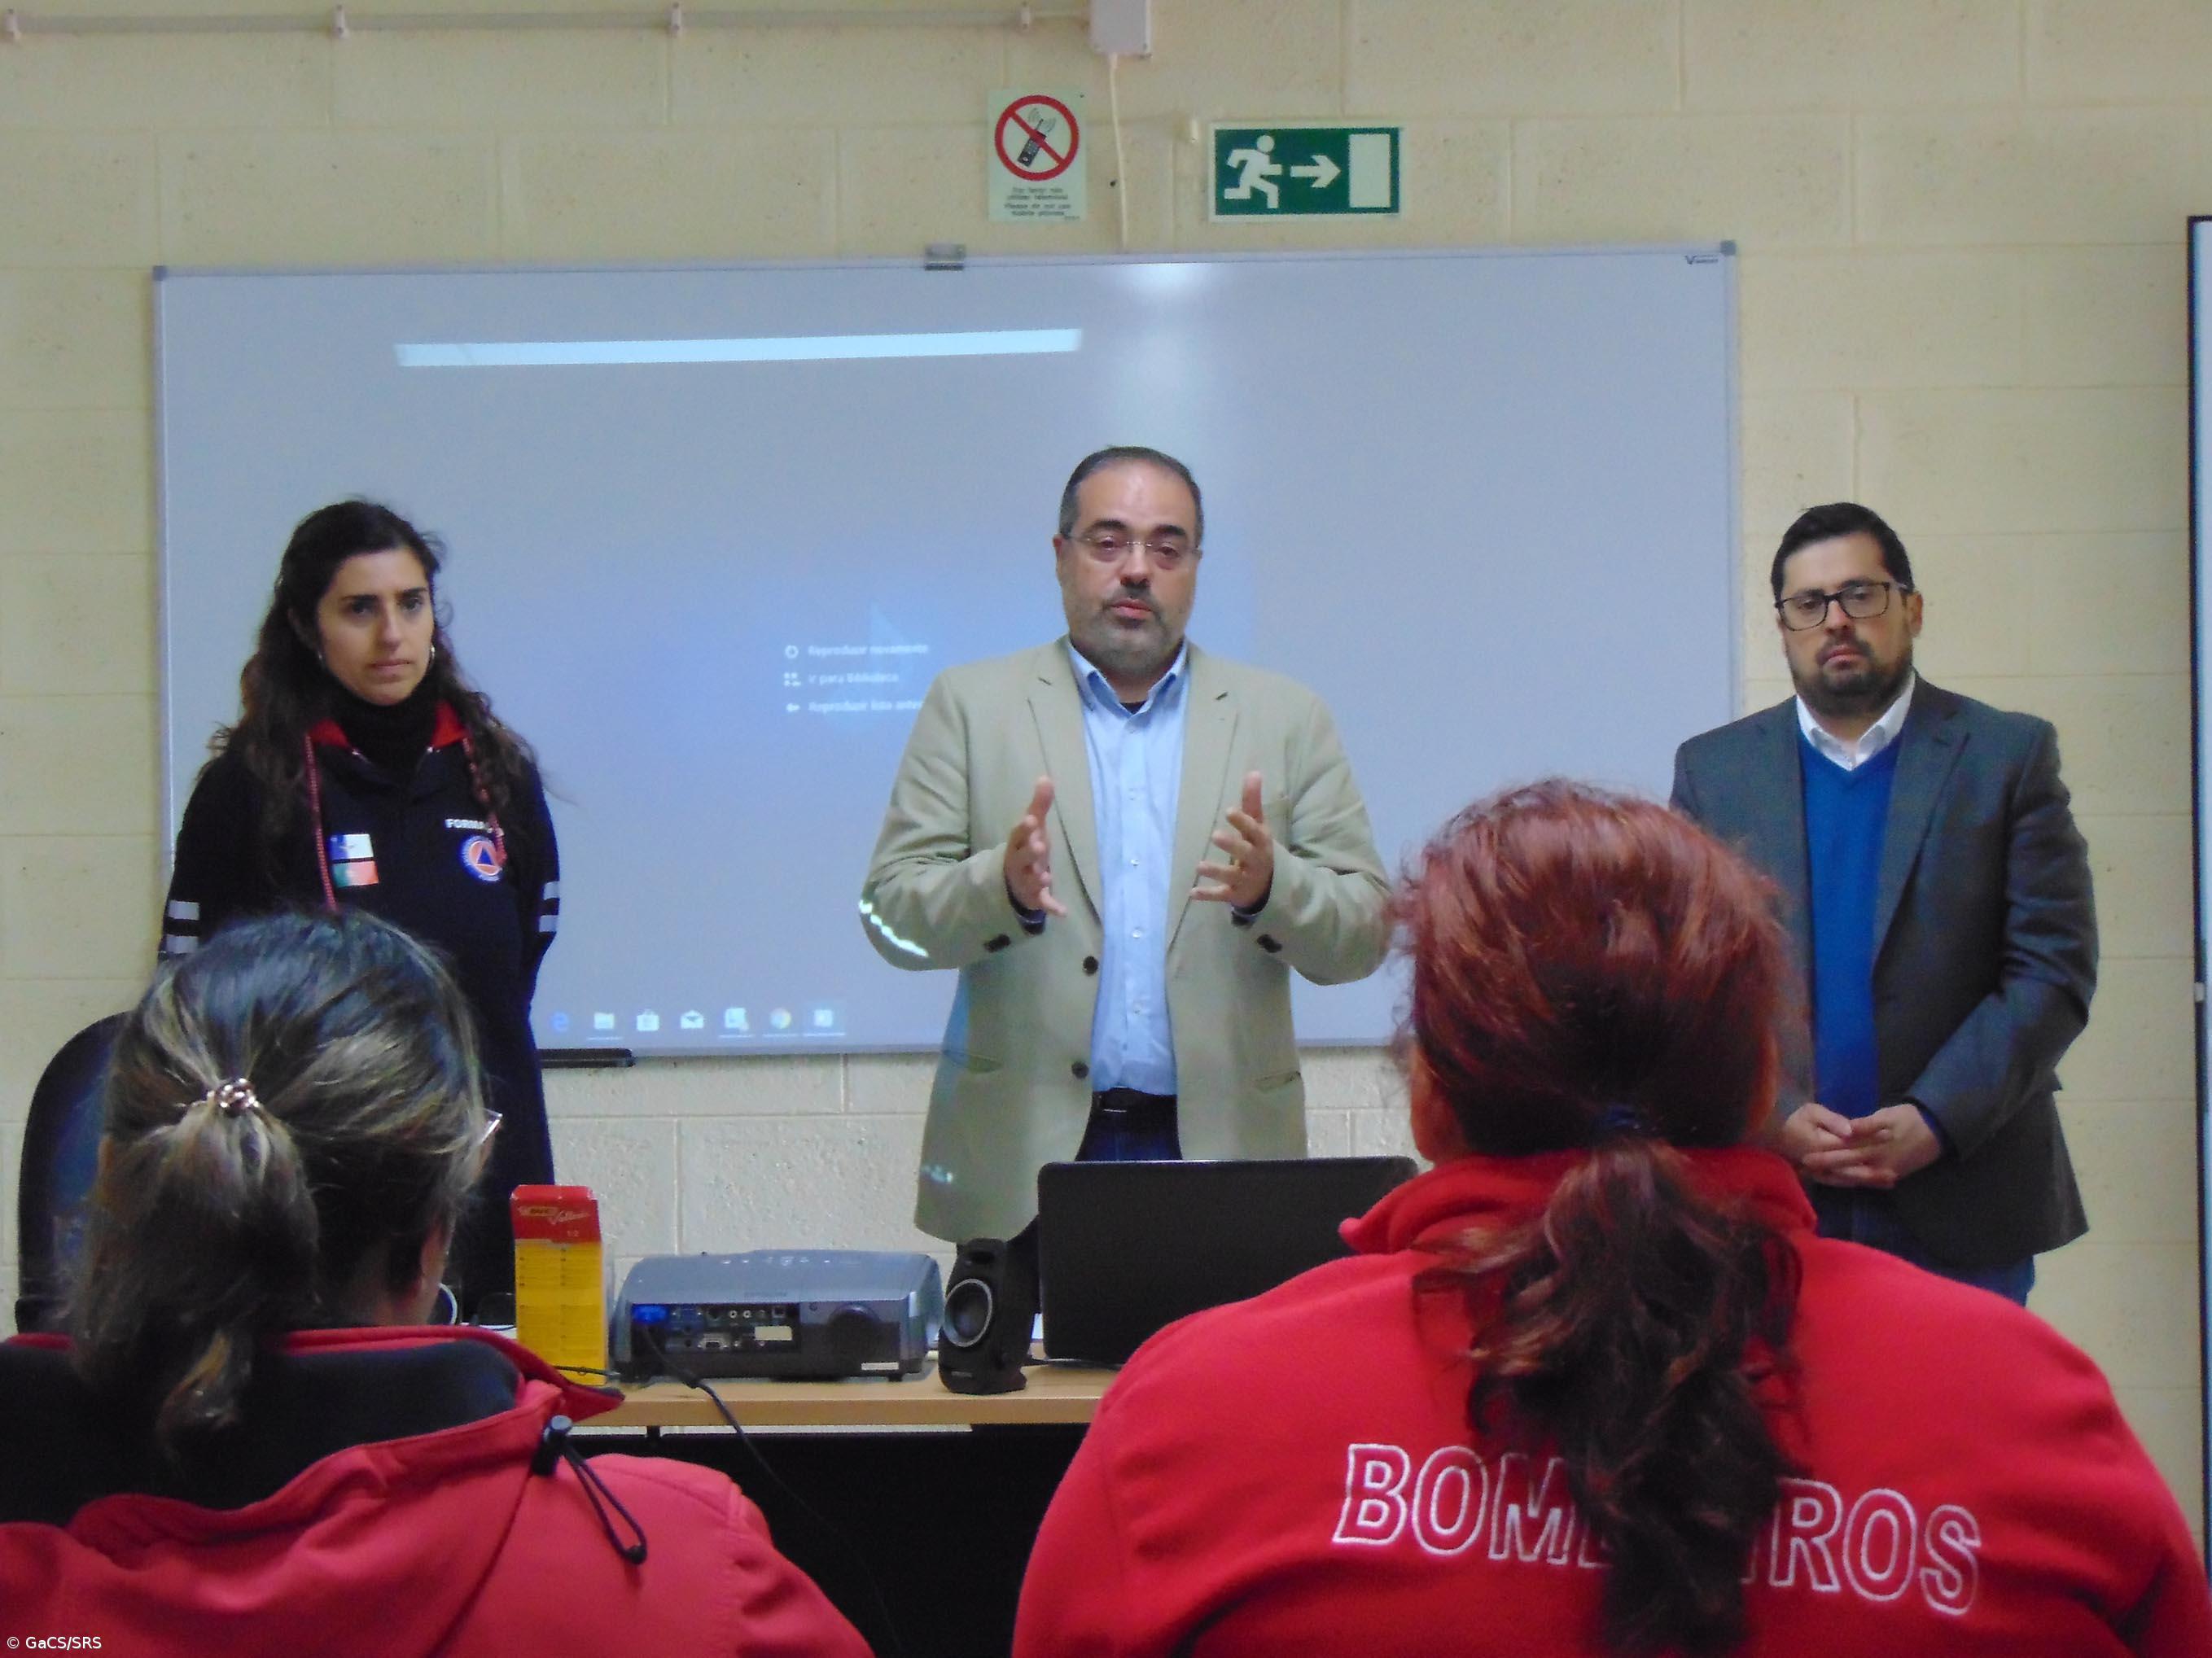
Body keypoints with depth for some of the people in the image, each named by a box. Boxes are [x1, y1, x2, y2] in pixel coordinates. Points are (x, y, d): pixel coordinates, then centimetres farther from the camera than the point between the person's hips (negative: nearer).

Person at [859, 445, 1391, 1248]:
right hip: (1025, 1155, -1)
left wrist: (1272, 887, -13)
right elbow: (892, 910, 2)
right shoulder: (972, 704, 9)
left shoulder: (1287, 720, 12)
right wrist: (1004, 888, -17)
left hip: (1224, 1150, 1)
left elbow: (1365, 931, 7)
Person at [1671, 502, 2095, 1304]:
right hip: (1771, 1196, 1)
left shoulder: (2008, 755, 4)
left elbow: (2054, 969, -2)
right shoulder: (1712, 768, 9)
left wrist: (1936, 1121, -13)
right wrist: (1773, 1118, -10)